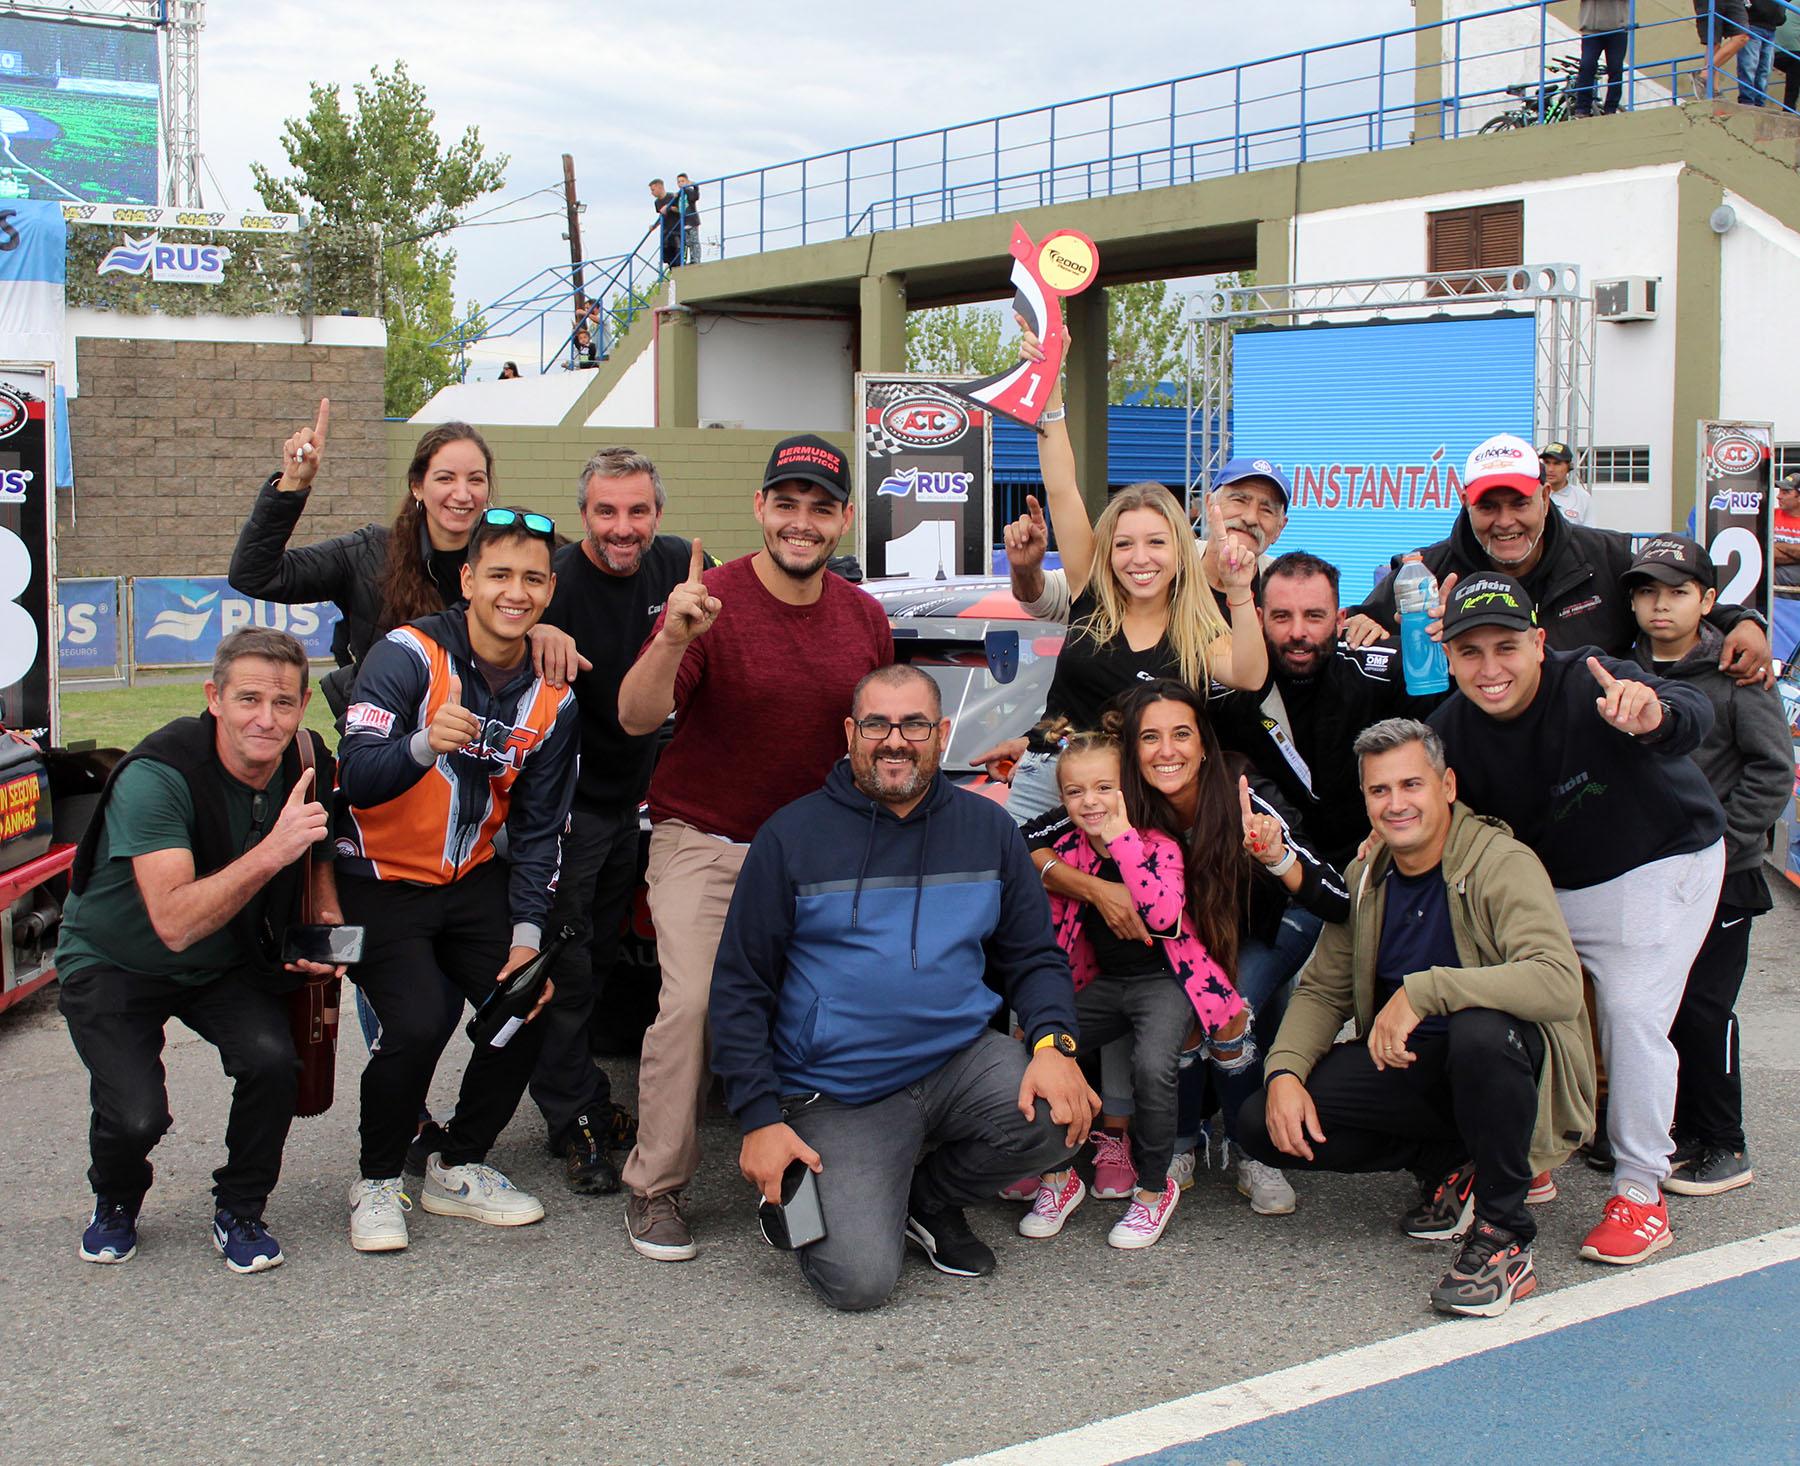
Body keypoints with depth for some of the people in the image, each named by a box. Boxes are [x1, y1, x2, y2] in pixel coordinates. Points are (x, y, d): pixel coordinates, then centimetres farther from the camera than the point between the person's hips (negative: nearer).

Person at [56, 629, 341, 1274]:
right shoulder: (157, 775, -30)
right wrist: (270, 853, -46)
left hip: (226, 963, 4)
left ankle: (239, 1215, 2)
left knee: (273, 1060, -24)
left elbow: (318, 846, 13)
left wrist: (326, 920, -6)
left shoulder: (305, 764, -12)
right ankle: (115, 1204, 14)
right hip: (113, 961, -4)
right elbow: (175, 923, -38)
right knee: (136, 1116, -23)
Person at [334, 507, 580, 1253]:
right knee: (416, 1024, -23)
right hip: (381, 881, -5)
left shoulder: (551, 697, -1)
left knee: (531, 1008, -8)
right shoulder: (409, 655, -17)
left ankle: (458, 1169, 15)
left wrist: (527, 934, -6)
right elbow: (357, 780, -28)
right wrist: (425, 744, -48)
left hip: (472, 878, 5)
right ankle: (377, 1183, 3)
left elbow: (538, 828, 3)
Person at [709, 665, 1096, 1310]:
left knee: (1058, 1113, -27)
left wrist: (1054, 1043, -12)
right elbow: (739, 987, -1)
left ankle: (929, 1199, 5)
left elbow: (1034, 957, 10)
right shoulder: (791, 835, -3)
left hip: (960, 1058, 4)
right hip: (838, 1094, -3)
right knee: (859, 1279, -21)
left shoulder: (987, 829, 7)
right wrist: (759, 1117, -9)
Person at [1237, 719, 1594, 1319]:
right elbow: (1322, 991, 9)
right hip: (1406, 1067, 6)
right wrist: (1284, 1071, -10)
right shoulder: (1367, 877, 4)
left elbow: (1560, 983, -32)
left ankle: (1504, 1238, -20)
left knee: (1481, 1029, -41)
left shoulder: (1501, 863, -17)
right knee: (1264, 1123, -12)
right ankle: (1449, 1166, 9)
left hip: (1500, 1066, -6)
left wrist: (1422, 990, -36)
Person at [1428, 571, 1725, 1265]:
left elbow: (1694, 714, -50)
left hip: (1659, 865, -5)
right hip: (1546, 884, 6)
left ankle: (1641, 1193, -4)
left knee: (1631, 1011, -18)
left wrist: (1656, 716, -73)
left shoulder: (1587, 685, -32)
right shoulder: (1452, 728, -14)